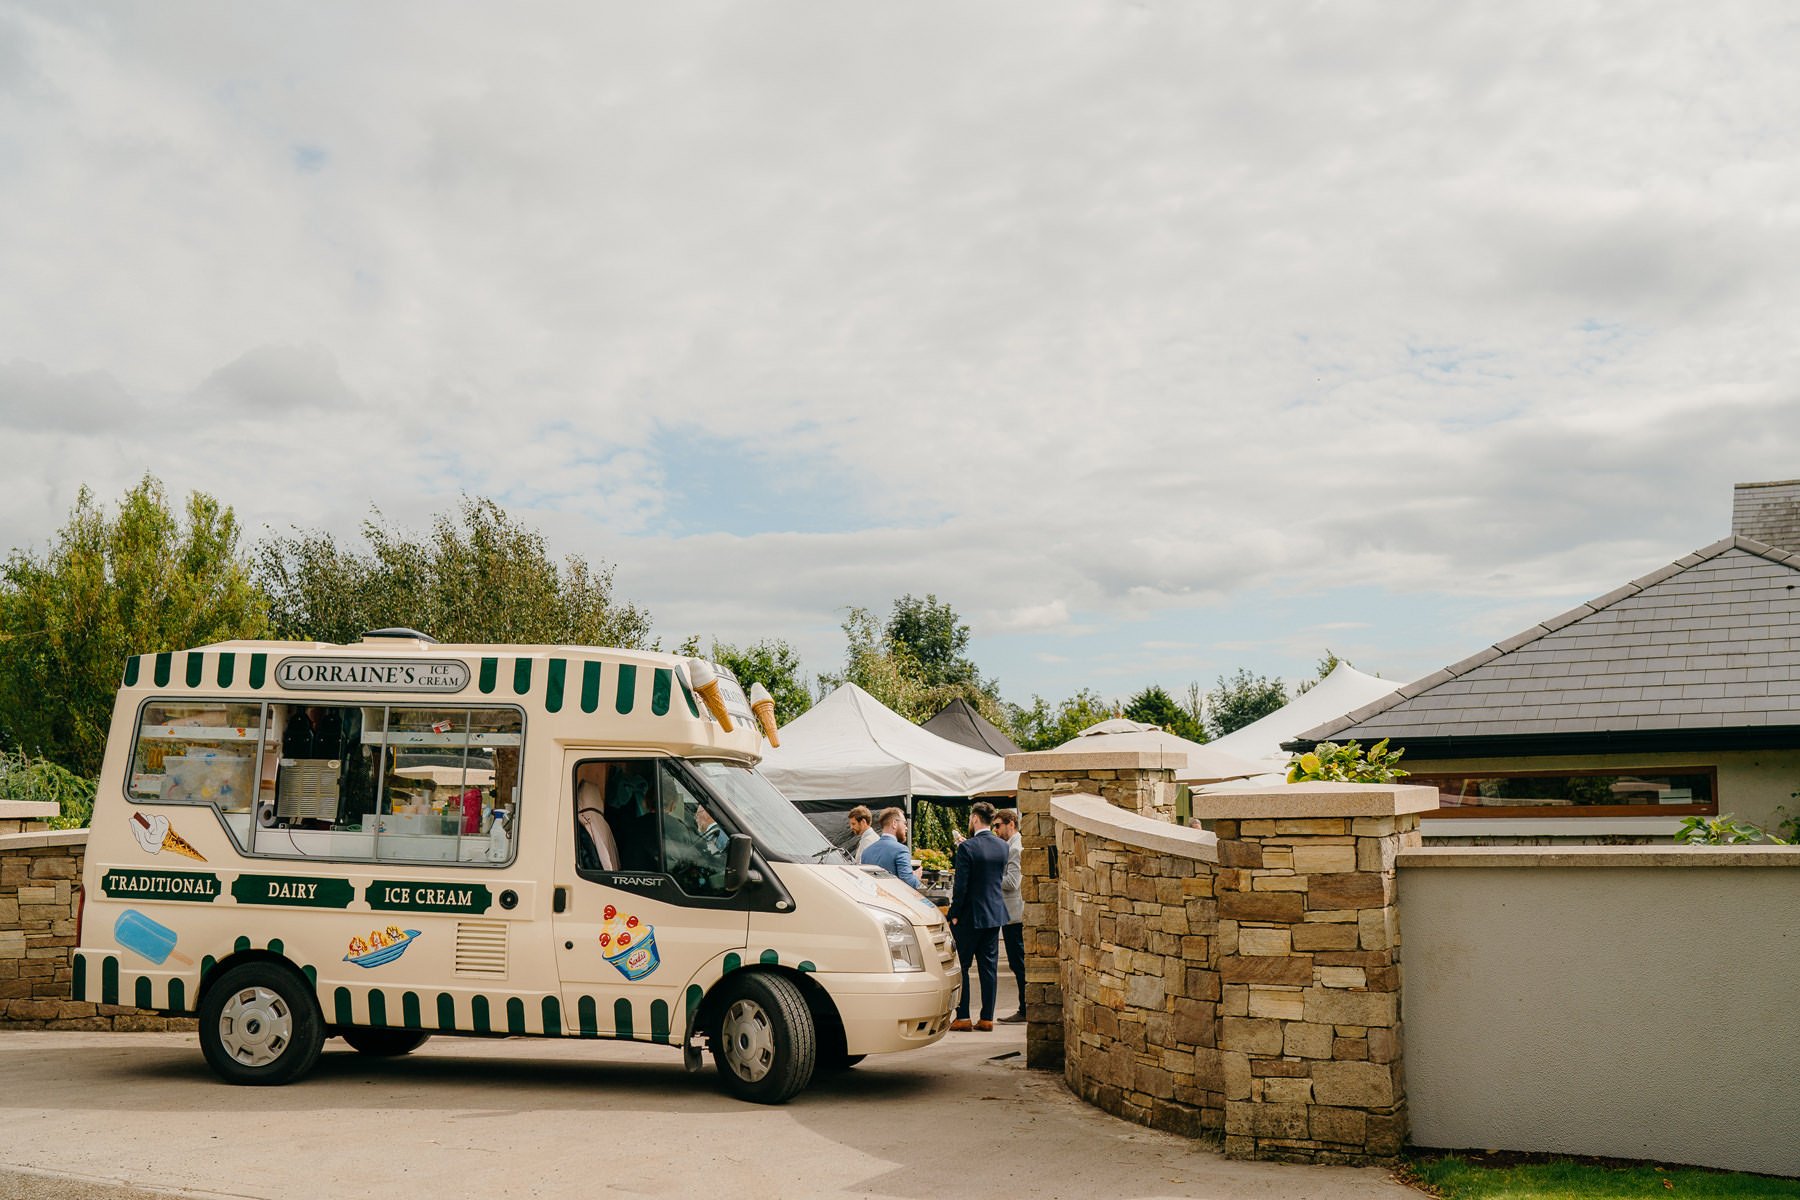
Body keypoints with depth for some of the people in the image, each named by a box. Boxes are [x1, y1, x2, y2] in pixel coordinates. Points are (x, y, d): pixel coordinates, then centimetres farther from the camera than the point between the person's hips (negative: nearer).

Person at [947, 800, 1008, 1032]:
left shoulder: (967, 848, -16)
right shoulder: (1002, 846, 4)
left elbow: (961, 885, -17)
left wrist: (955, 914, -6)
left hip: (970, 915, -6)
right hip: (994, 914, 6)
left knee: (961, 966, 4)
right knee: (989, 967, 9)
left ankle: (962, 1017, 4)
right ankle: (987, 1018, 10)